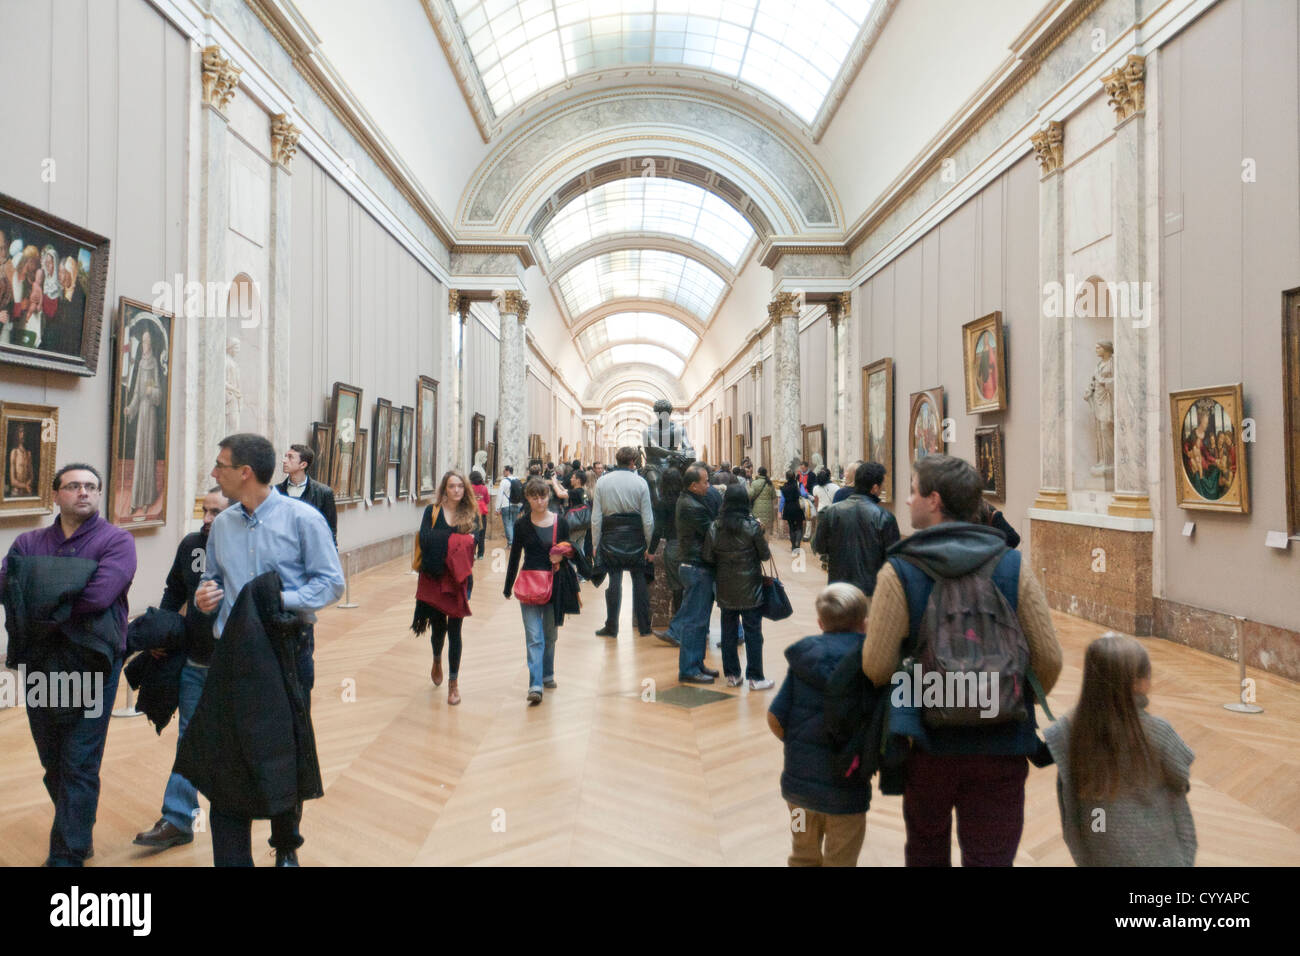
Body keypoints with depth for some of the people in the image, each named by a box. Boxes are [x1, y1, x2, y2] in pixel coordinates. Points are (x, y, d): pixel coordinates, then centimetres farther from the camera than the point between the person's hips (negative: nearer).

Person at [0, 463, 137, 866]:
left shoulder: (116, 541, -7)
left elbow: (100, 594, -22)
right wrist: (68, 599, -21)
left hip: (92, 667, -5)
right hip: (39, 664, 5)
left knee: (78, 766, -1)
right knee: (52, 761, 18)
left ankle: (67, 855, 10)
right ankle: (78, 833, 37)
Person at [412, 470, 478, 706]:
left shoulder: (471, 513, 3)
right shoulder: (433, 511, 1)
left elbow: (474, 540, -12)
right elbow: (424, 538, -13)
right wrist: (456, 540, -21)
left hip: (459, 579, 0)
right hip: (434, 578, 0)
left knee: (455, 629, 2)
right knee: (438, 625, 11)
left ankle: (453, 682, 15)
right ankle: (437, 660, 45)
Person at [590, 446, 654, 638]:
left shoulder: (602, 482, -1)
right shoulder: (640, 482, -5)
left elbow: (596, 518, -2)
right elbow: (648, 519, -6)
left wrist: (595, 544, 5)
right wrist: (649, 545, 3)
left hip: (611, 538, 1)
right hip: (635, 538, -1)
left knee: (614, 581, 6)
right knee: (640, 581, 9)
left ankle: (611, 627, 10)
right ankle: (644, 627, 14)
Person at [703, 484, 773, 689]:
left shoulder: (714, 527, -5)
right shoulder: (752, 526, -12)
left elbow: (707, 557, -2)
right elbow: (765, 555, -4)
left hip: (725, 589, 3)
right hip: (749, 588, -3)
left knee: (728, 632, 12)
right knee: (753, 632, 5)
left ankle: (731, 675, 19)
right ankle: (755, 678, 8)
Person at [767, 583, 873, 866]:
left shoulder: (803, 658, -4)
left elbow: (775, 718, -5)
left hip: (797, 779, 4)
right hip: (845, 788, -3)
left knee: (804, 856, 24)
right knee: (840, 861, 16)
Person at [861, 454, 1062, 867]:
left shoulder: (898, 572, -14)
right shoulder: (1014, 566, -7)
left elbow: (877, 667, -15)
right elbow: (1048, 658, -6)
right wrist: (1021, 702, 14)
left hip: (928, 744, -1)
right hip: (1001, 744, 1)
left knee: (926, 851, 23)